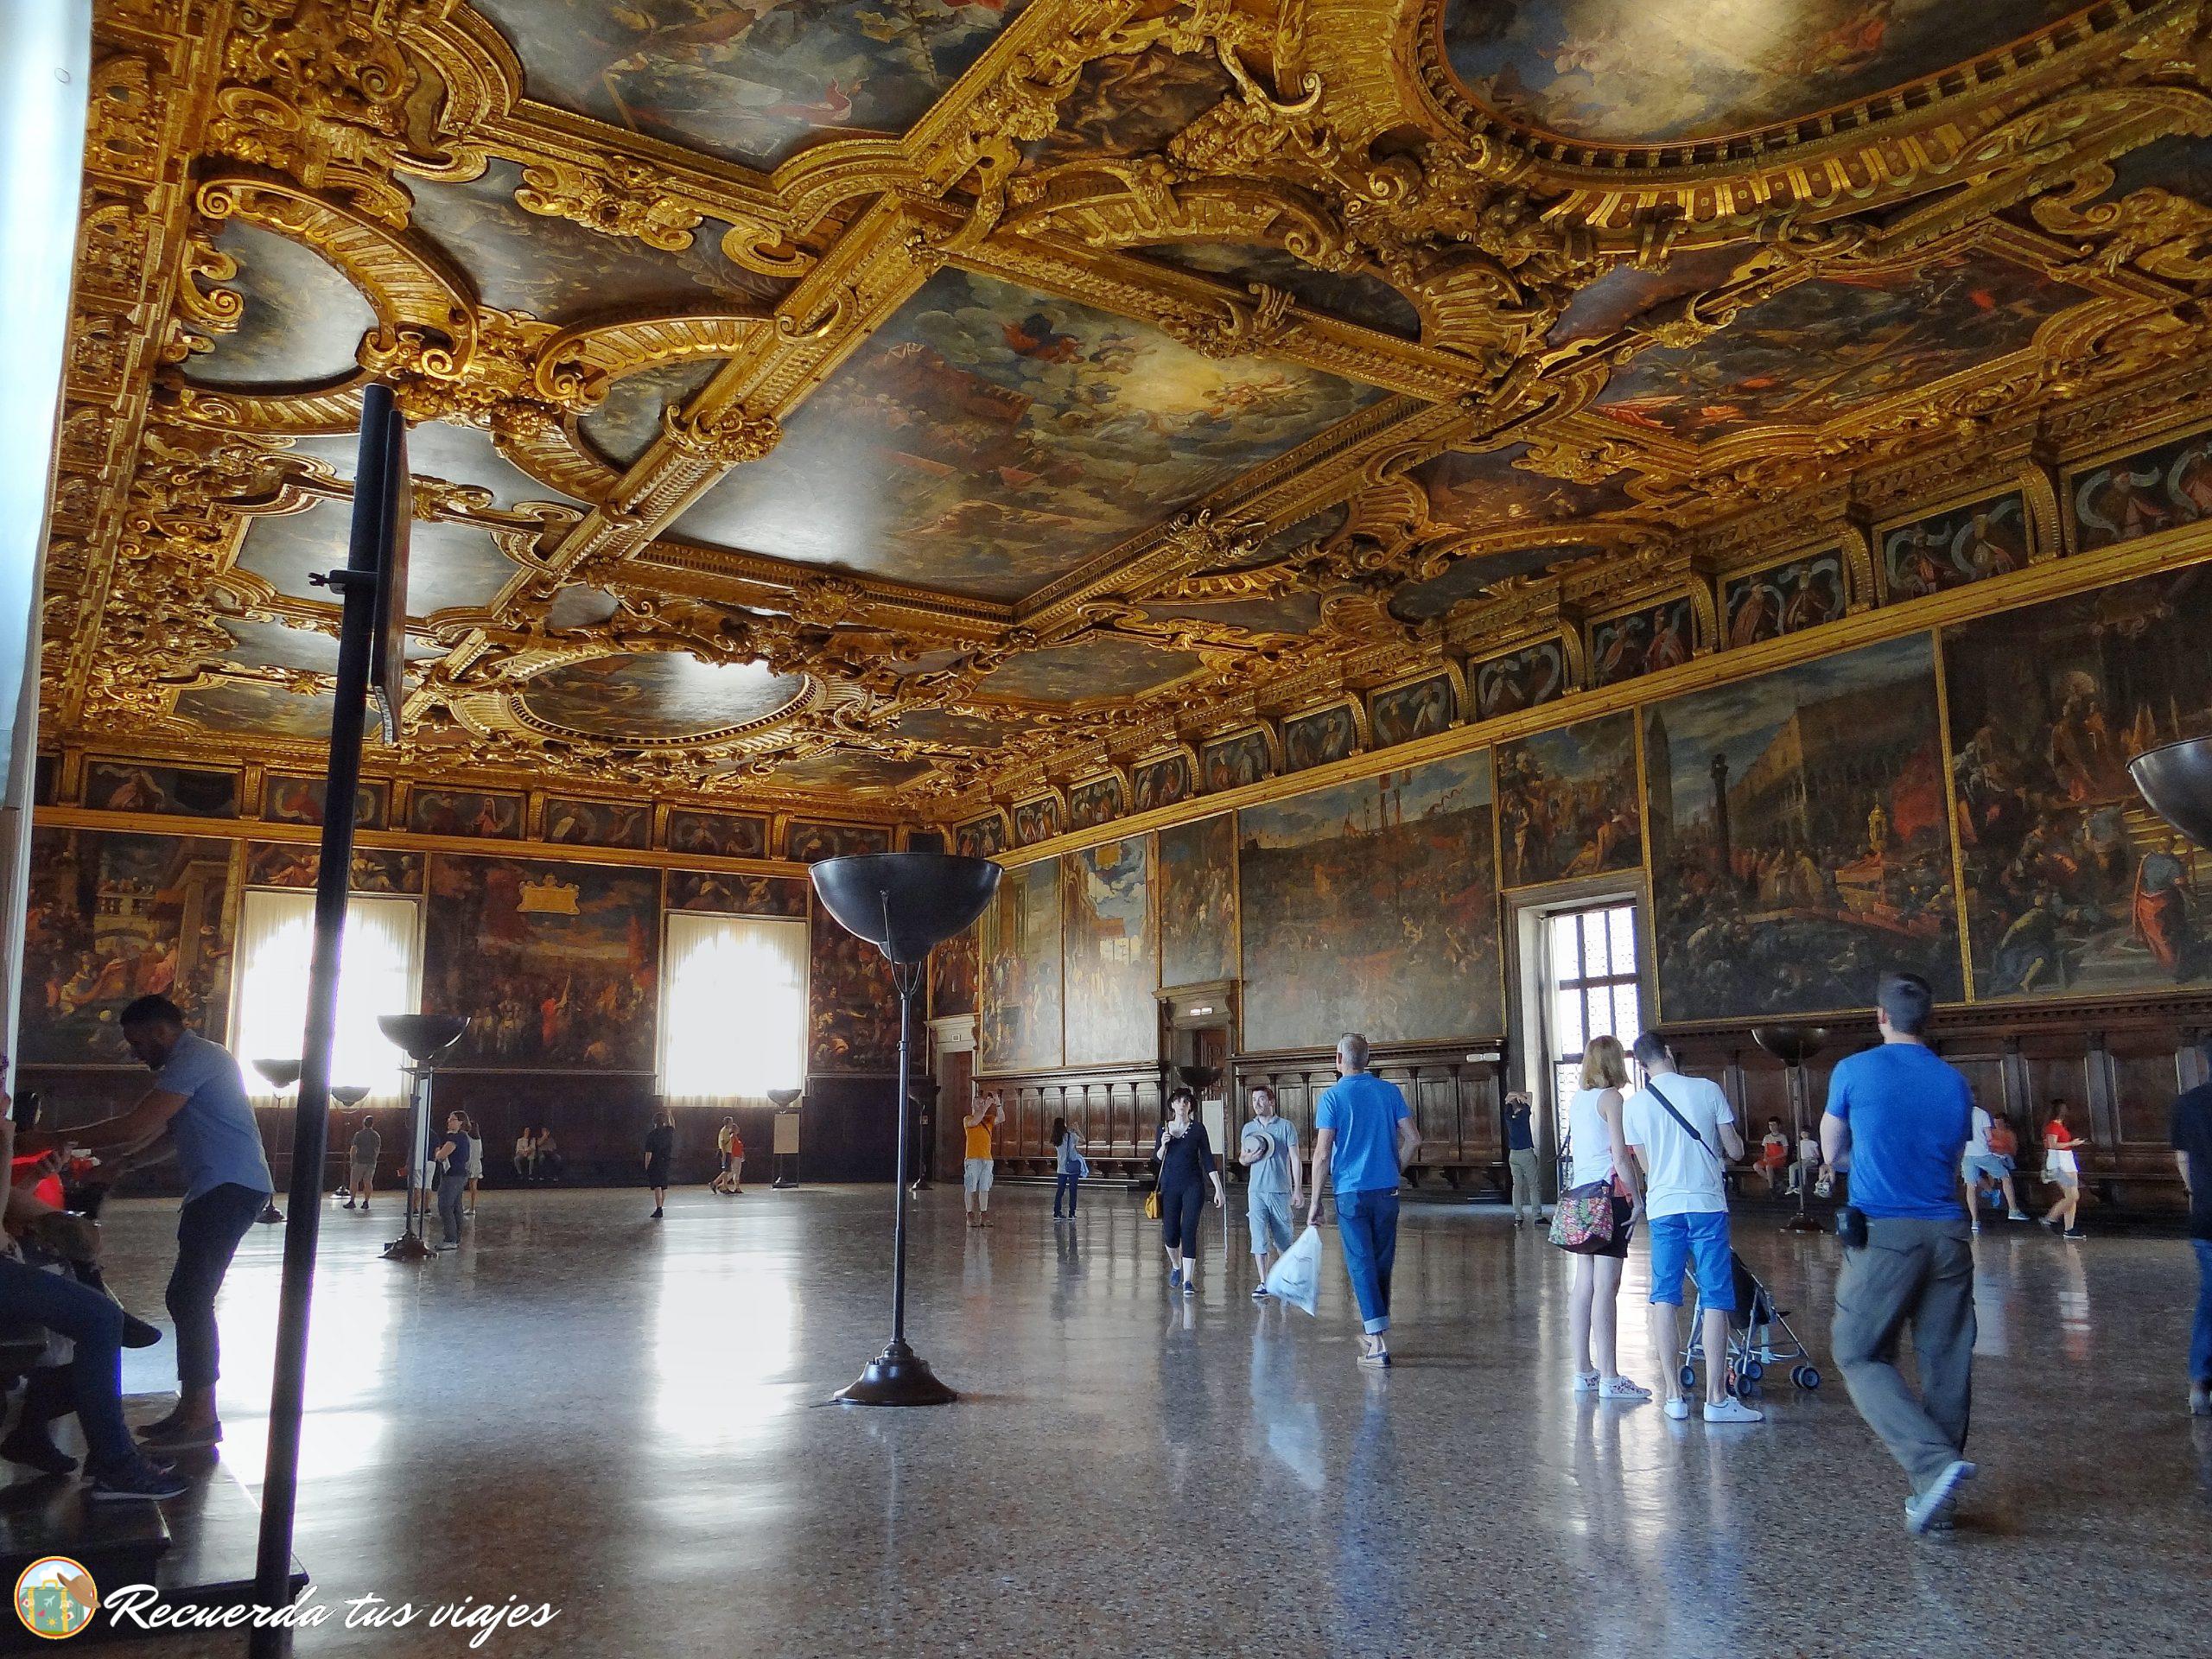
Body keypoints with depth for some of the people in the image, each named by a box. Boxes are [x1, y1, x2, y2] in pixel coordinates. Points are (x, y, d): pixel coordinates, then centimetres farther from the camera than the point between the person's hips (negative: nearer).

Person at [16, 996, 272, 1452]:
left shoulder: (194, 1058, -11)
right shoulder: (192, 1061, 23)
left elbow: (136, 1128, -18)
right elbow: (150, 1135, 24)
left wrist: (57, 1138, -9)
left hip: (229, 1189, -11)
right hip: (218, 1190, 11)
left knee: (190, 1298, -10)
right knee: (189, 1299, 11)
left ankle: (201, 1418, -6)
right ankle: (193, 1409, 16)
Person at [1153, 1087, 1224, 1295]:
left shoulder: (1198, 1129, 0)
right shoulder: (1163, 1129, 6)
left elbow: (1208, 1160, -1)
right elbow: (1157, 1161, 8)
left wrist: (1218, 1190, -6)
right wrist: (1163, 1145, -12)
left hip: (1193, 1186, -2)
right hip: (1169, 1185, 2)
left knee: (1188, 1231, -9)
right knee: (1170, 1234, 2)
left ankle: (1188, 1281, -5)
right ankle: (1176, 1268, 32)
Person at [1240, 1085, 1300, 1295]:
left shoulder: (1286, 1126, -1)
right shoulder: (1249, 1128, 10)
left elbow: (1295, 1158, -2)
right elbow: (1241, 1158, 20)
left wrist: (1297, 1189, -7)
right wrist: (1248, 1158, -5)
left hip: (1280, 1191, -2)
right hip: (1256, 1191, 2)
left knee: (1283, 1237, 9)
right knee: (1259, 1237, -9)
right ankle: (1263, 1283, -9)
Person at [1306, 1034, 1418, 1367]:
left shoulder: (1332, 1096, -6)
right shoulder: (1390, 1091, 4)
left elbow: (1322, 1154, -10)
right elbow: (1413, 1139, 2)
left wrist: (1314, 1202, -4)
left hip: (1351, 1192, -4)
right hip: (1387, 1190, 4)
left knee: (1361, 1264, 0)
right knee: (1383, 1263, 15)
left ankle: (1378, 1342, -7)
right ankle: (1376, 1330, 27)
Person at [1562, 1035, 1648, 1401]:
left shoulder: (1576, 1100, 14)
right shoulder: (1610, 1097, -8)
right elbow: (1620, 1155, -14)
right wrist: (1637, 1198, -8)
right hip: (1610, 1194, -8)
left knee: (1584, 1284, 10)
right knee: (1606, 1287, -7)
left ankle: (1583, 1371, 15)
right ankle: (1610, 1378, -6)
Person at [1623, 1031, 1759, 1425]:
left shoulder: (1634, 1104, 3)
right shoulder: (1708, 1090, -3)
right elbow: (1735, 1151, 1)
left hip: (1662, 1206, 2)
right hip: (1707, 1204, -2)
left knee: (1664, 1298, 8)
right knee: (1715, 1299, 1)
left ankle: (1674, 1396, 7)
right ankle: (1716, 1398, -1)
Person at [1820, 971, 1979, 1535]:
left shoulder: (1854, 1072, -2)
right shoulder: (1954, 1082, 8)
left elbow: (1830, 1155, 10)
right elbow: (1955, 1159, 19)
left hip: (1883, 1234, -4)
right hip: (1948, 1234, 4)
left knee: (1861, 1355, 4)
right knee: (1946, 1361, 9)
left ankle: (1934, 1463, -15)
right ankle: (1936, 1502, 15)